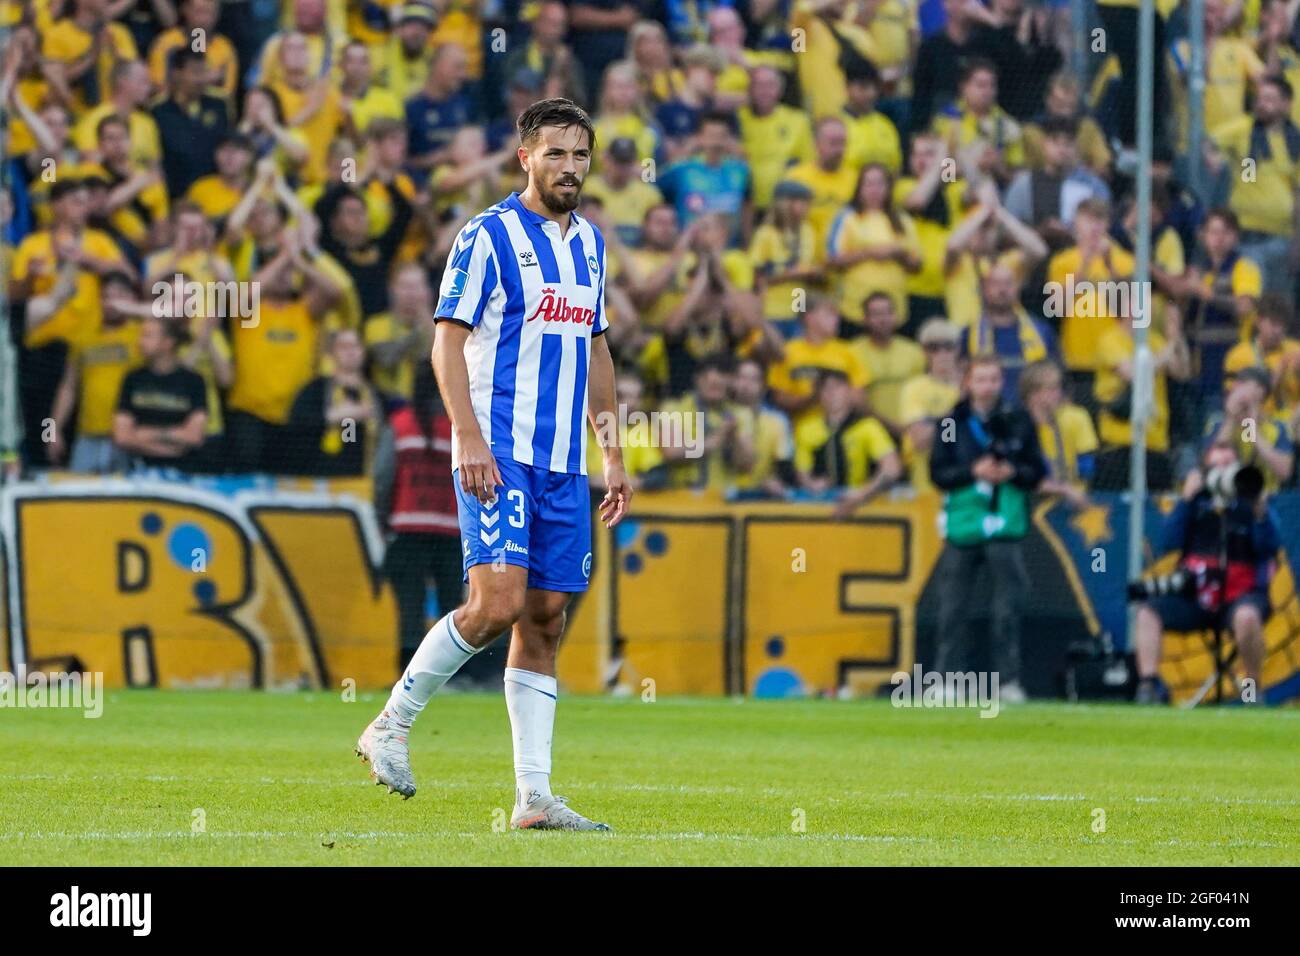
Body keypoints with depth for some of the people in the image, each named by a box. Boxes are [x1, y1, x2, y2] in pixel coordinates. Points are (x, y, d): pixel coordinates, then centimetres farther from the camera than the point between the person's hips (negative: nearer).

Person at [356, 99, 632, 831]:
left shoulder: (589, 242, 16)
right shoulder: (489, 237, -5)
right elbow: (448, 340, -9)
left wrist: (613, 453, 20)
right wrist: (469, 437, -19)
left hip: (565, 465, 7)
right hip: (499, 454, -7)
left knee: (546, 619, 3)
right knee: (496, 602, -18)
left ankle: (535, 797, 3)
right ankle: (391, 726, 0)